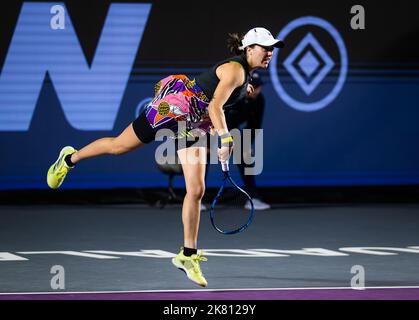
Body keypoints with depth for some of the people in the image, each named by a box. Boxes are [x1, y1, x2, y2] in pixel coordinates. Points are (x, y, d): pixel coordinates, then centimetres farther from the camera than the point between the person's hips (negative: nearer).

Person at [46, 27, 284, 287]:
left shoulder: (245, 73, 6)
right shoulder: (234, 70, -23)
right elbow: (215, 107, -33)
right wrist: (226, 138, -42)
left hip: (194, 126, 8)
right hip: (174, 109, -8)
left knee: (197, 190, -2)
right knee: (118, 146, 10)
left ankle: (188, 254, 3)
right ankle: (71, 158, 36)